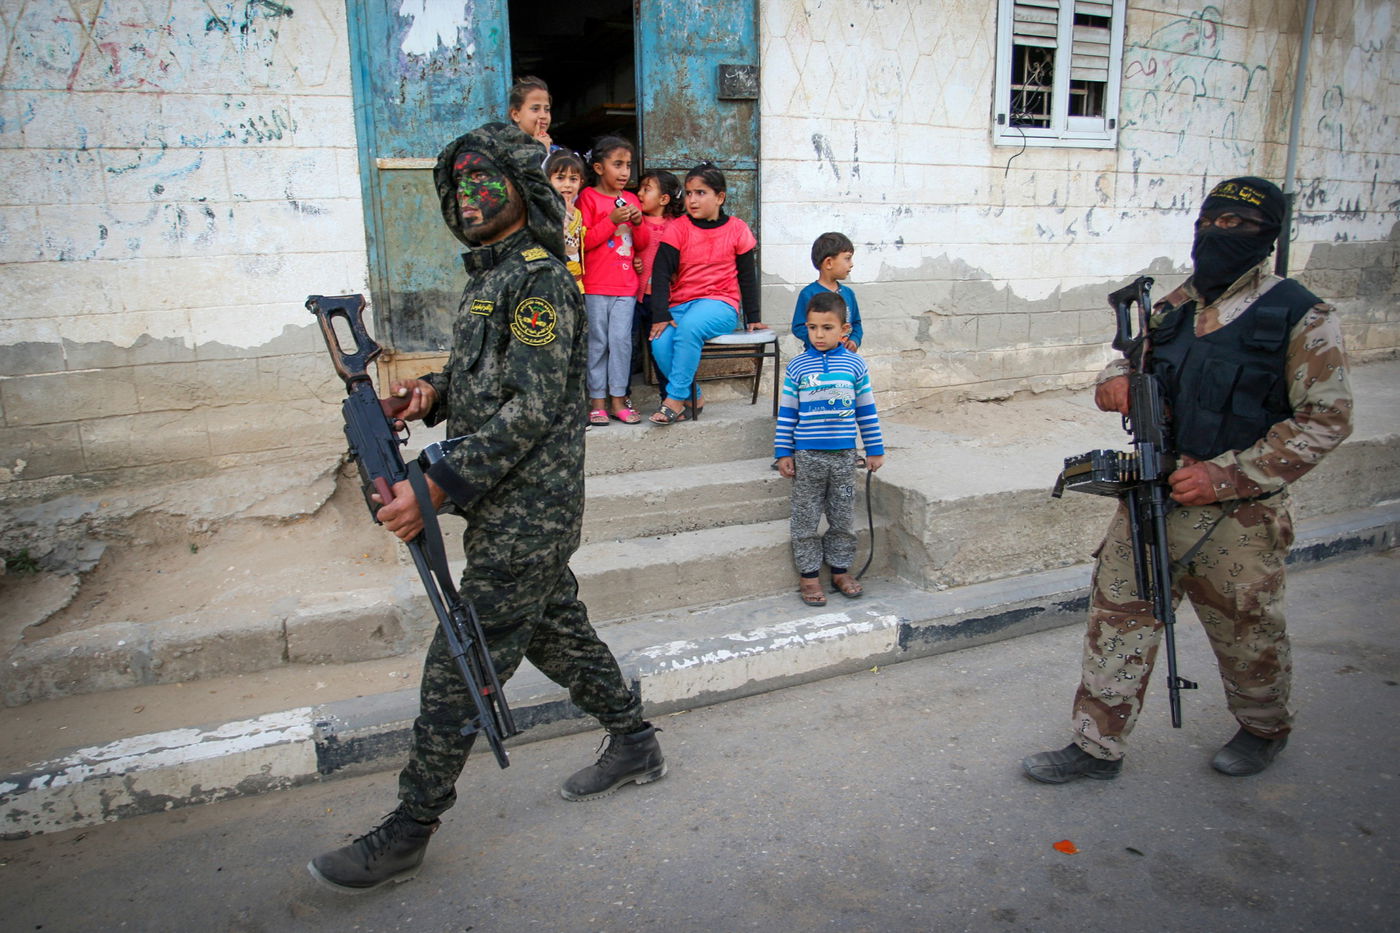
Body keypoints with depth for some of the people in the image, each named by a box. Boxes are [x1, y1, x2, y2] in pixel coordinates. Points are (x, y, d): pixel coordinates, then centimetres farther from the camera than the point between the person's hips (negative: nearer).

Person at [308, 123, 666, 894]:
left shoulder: (540, 280, -16)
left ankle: (406, 834, 12)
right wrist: (433, 393, 1)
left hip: (525, 517, -10)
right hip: (513, 511, 10)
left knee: (458, 670, -2)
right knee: (557, 635, 20)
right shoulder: (488, 276, 15)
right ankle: (635, 745, 38)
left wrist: (437, 487, -26)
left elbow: (531, 410, -23)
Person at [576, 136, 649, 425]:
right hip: (595, 285, -4)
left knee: (621, 340, 0)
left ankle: (618, 399, 7)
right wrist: (611, 220, -15)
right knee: (597, 342, 0)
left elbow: (641, 245, 17)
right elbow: (584, 241, -7)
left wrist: (638, 223, -3)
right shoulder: (588, 197, 0)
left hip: (626, 285, 4)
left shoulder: (631, 199, 15)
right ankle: (596, 401, 6)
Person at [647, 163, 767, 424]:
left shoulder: (737, 229, 6)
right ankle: (693, 398, -9)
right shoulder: (678, 229, 5)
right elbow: (661, 274, -3)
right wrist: (660, 315, -15)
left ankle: (675, 398, -25)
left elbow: (747, 276, 12)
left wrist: (753, 318, 10)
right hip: (681, 304, 2)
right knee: (660, 343, -29)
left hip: (720, 304, -2)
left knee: (689, 326, -36)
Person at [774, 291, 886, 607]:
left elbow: (866, 410, 6)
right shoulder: (797, 366, -3)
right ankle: (808, 574, 17)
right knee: (806, 518, 6)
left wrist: (875, 450, 7)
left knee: (843, 516, 11)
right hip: (807, 455, -1)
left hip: (844, 454, 2)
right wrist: (783, 453, -2)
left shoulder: (854, 364, 1)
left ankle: (840, 569, 26)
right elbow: (787, 412, 0)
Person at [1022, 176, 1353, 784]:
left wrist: (1226, 474, -21)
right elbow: (1138, 362, 19)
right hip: (1151, 497, 5)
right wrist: (1115, 380, -8)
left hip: (1236, 514, -5)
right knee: (1119, 614, 6)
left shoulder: (1300, 318, -9)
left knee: (1247, 630, 13)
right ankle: (1097, 746, 19)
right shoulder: (1176, 306, 7)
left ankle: (1265, 728, 43)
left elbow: (1326, 419, -12)